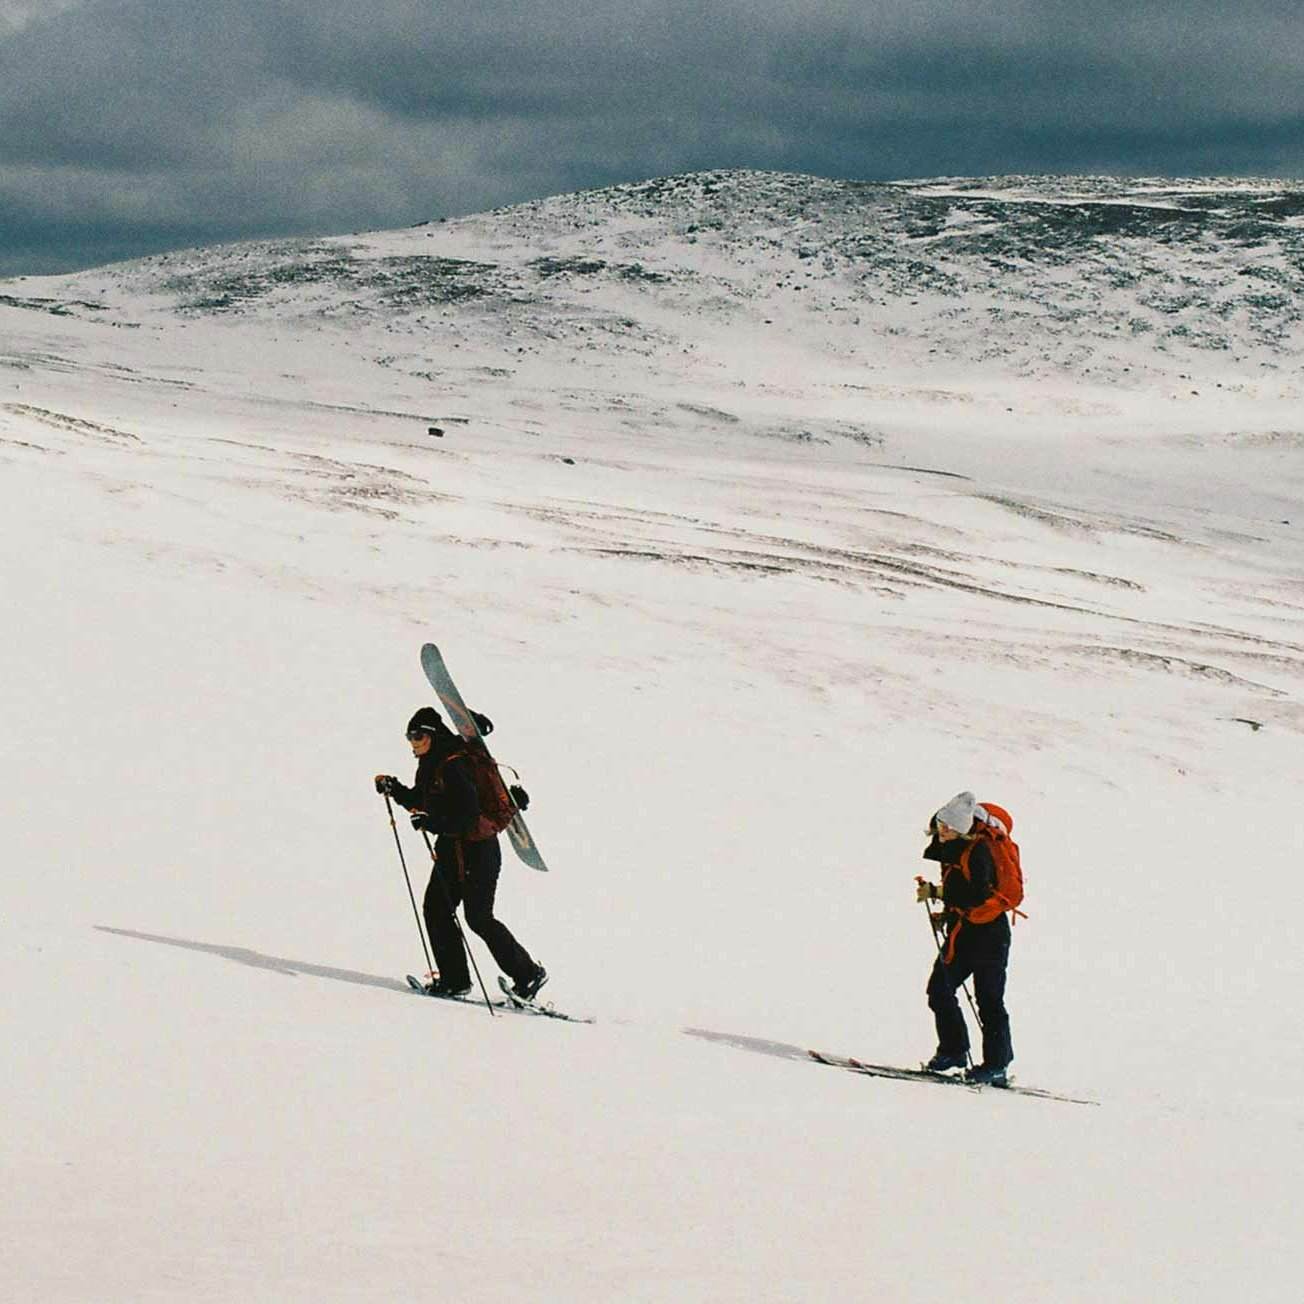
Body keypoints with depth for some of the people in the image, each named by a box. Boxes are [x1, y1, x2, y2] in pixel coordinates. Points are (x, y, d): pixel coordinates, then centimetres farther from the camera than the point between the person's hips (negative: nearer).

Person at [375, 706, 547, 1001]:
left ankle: (527, 973, 4)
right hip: (451, 848, 10)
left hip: (476, 849, -10)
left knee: (479, 918, -6)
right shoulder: (431, 766, 9)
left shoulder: (454, 768, -21)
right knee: (435, 908, 6)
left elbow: (468, 816, -26)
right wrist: (393, 788, 11)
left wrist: (432, 823, -33)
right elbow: (419, 800, 25)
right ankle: (454, 979, 11)